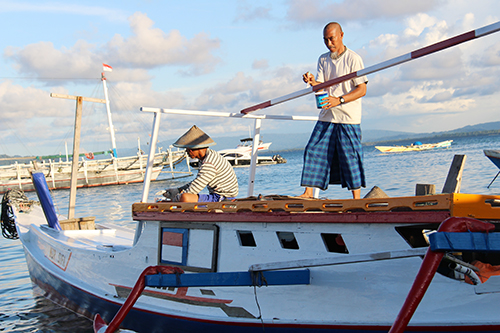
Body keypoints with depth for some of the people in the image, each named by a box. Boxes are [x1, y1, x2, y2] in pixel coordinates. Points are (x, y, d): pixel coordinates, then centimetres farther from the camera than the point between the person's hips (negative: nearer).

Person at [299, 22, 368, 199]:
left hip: (348, 118, -5)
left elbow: (362, 90, -10)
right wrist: (313, 82, -19)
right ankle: (308, 192, 4)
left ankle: (356, 198, 4)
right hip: (327, 116, 6)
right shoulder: (323, 60, 12)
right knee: (314, 150, -1)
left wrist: (339, 100, -23)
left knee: (350, 156, -4)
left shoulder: (353, 58, -6)